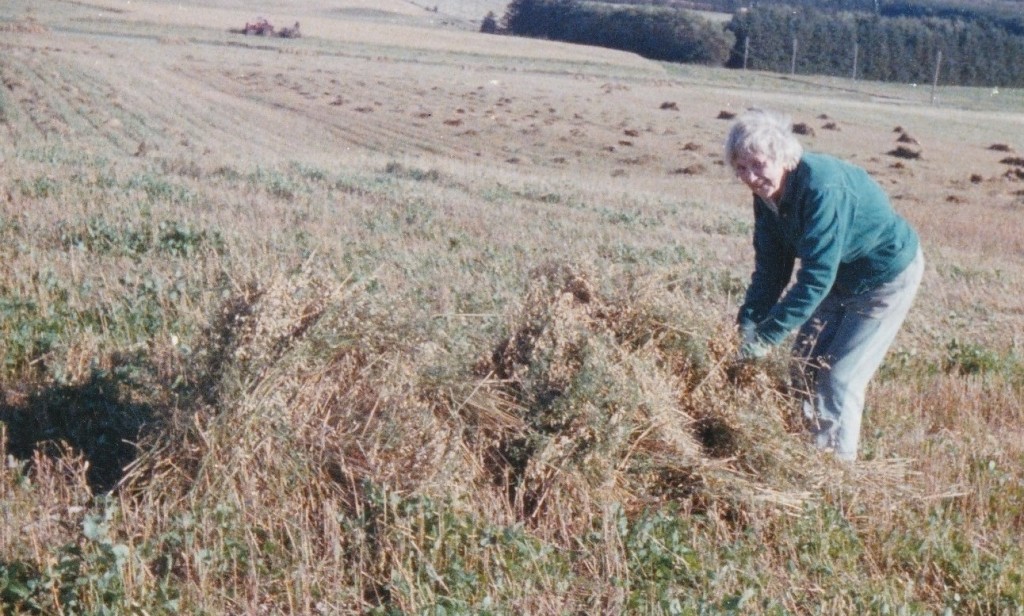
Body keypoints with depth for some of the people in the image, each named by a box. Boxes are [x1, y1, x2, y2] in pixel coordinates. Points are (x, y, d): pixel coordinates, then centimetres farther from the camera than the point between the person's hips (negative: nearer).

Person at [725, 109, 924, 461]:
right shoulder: (768, 193, -10)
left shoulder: (824, 187, -35)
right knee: (805, 365, 8)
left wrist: (765, 336, -34)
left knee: (840, 379, -10)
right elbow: (770, 269, -5)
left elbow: (817, 277, -36)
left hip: (888, 277, -8)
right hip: (840, 277, 8)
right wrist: (746, 325, -16)